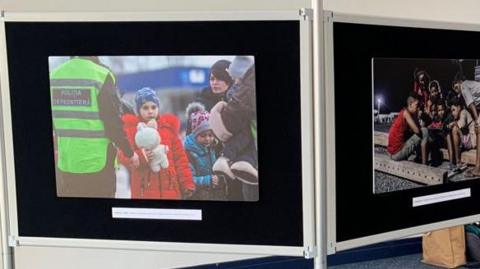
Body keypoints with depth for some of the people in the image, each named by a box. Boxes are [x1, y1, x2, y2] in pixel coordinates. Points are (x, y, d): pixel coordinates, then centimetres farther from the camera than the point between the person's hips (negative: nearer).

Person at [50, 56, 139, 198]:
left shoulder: (54, 75, 4)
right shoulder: (102, 76, -11)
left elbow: (53, 121, 10)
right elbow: (113, 122, -12)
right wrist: (130, 153, 1)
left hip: (64, 164, 5)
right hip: (98, 164, -4)